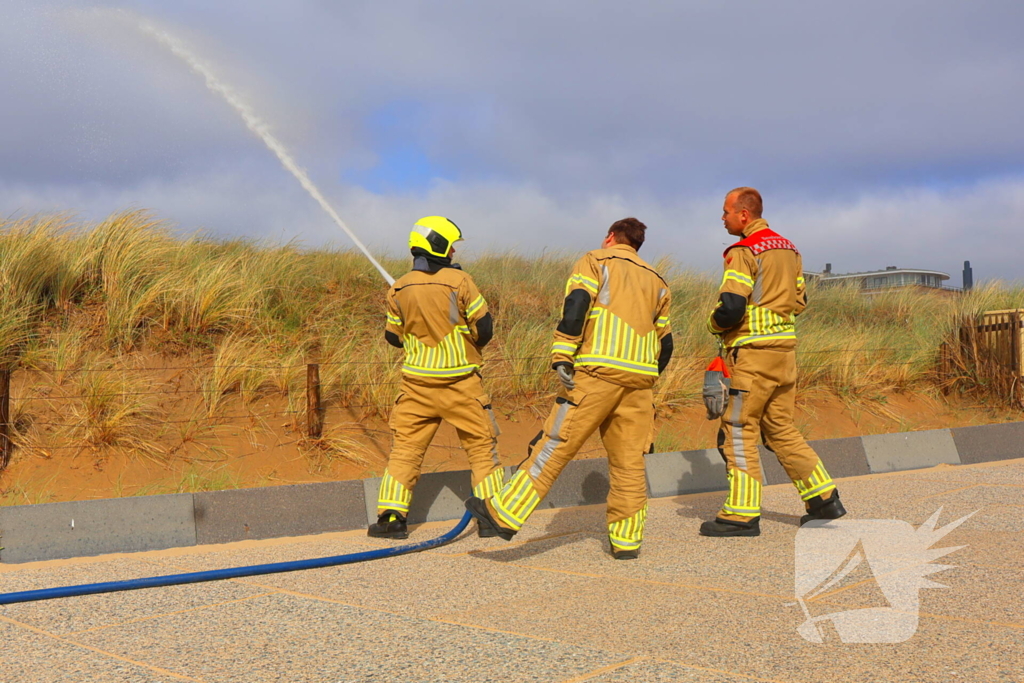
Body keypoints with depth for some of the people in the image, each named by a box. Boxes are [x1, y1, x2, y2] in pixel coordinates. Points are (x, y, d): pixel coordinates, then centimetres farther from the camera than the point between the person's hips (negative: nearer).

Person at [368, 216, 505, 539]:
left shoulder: (399, 289, 0)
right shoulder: (460, 281, -11)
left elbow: (393, 336, 9)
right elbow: (484, 329, -8)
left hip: (417, 382, 3)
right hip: (460, 382, -3)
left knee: (405, 447, 10)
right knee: (482, 446, 7)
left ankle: (390, 517, 6)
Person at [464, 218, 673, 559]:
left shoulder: (595, 261, 9)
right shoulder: (657, 281, 25)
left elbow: (575, 306, -10)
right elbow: (664, 344, 23)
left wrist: (562, 357, -14)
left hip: (599, 372, -5)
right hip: (640, 379, 5)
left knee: (555, 445, -5)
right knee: (629, 460, 8)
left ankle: (504, 515, -4)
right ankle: (626, 541, 12)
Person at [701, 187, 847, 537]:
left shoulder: (743, 253, -13)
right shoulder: (788, 249, 15)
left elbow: (731, 309, -20)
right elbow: (799, 300, 19)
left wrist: (714, 324, -1)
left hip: (753, 353, -9)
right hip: (785, 350, 9)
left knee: (738, 430, -2)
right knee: (781, 429, 15)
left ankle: (742, 515, -1)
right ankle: (824, 499, 16)